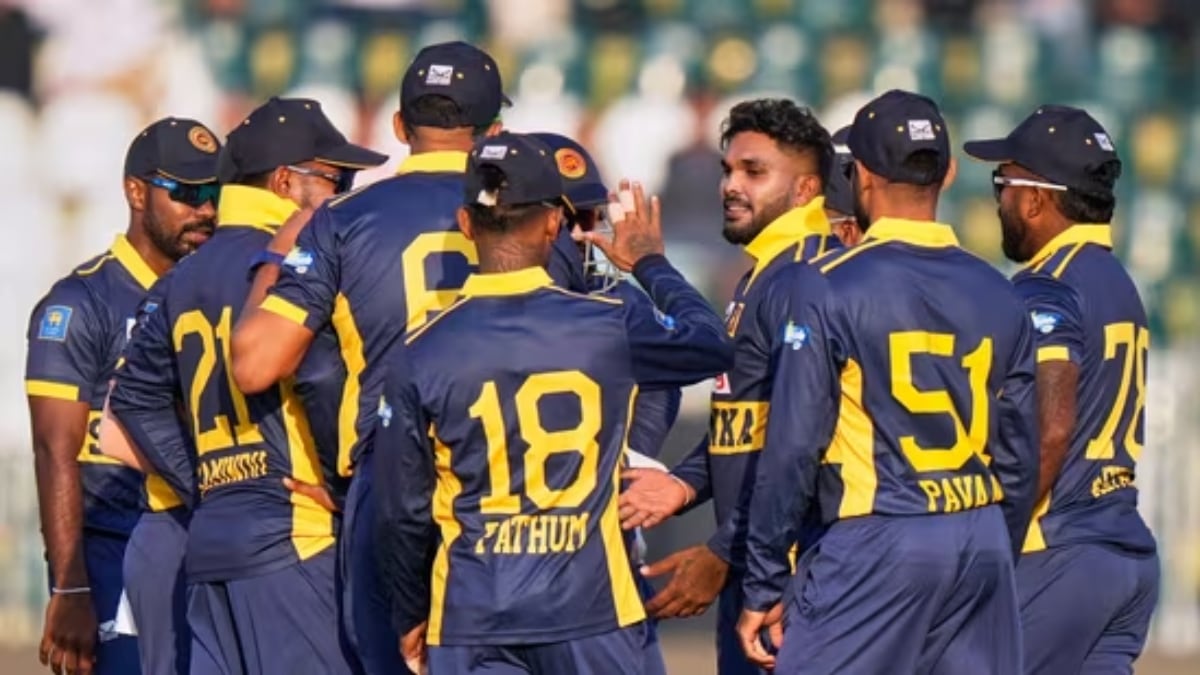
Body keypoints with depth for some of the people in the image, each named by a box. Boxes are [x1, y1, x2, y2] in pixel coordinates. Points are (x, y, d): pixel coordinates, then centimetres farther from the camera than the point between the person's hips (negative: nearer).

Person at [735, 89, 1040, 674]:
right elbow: (1020, 456, 13)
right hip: (982, 543, 5)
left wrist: (764, 584, -2)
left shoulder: (829, 285, -7)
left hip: (877, 544, -5)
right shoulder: (996, 294, 9)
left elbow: (794, 448, -7)